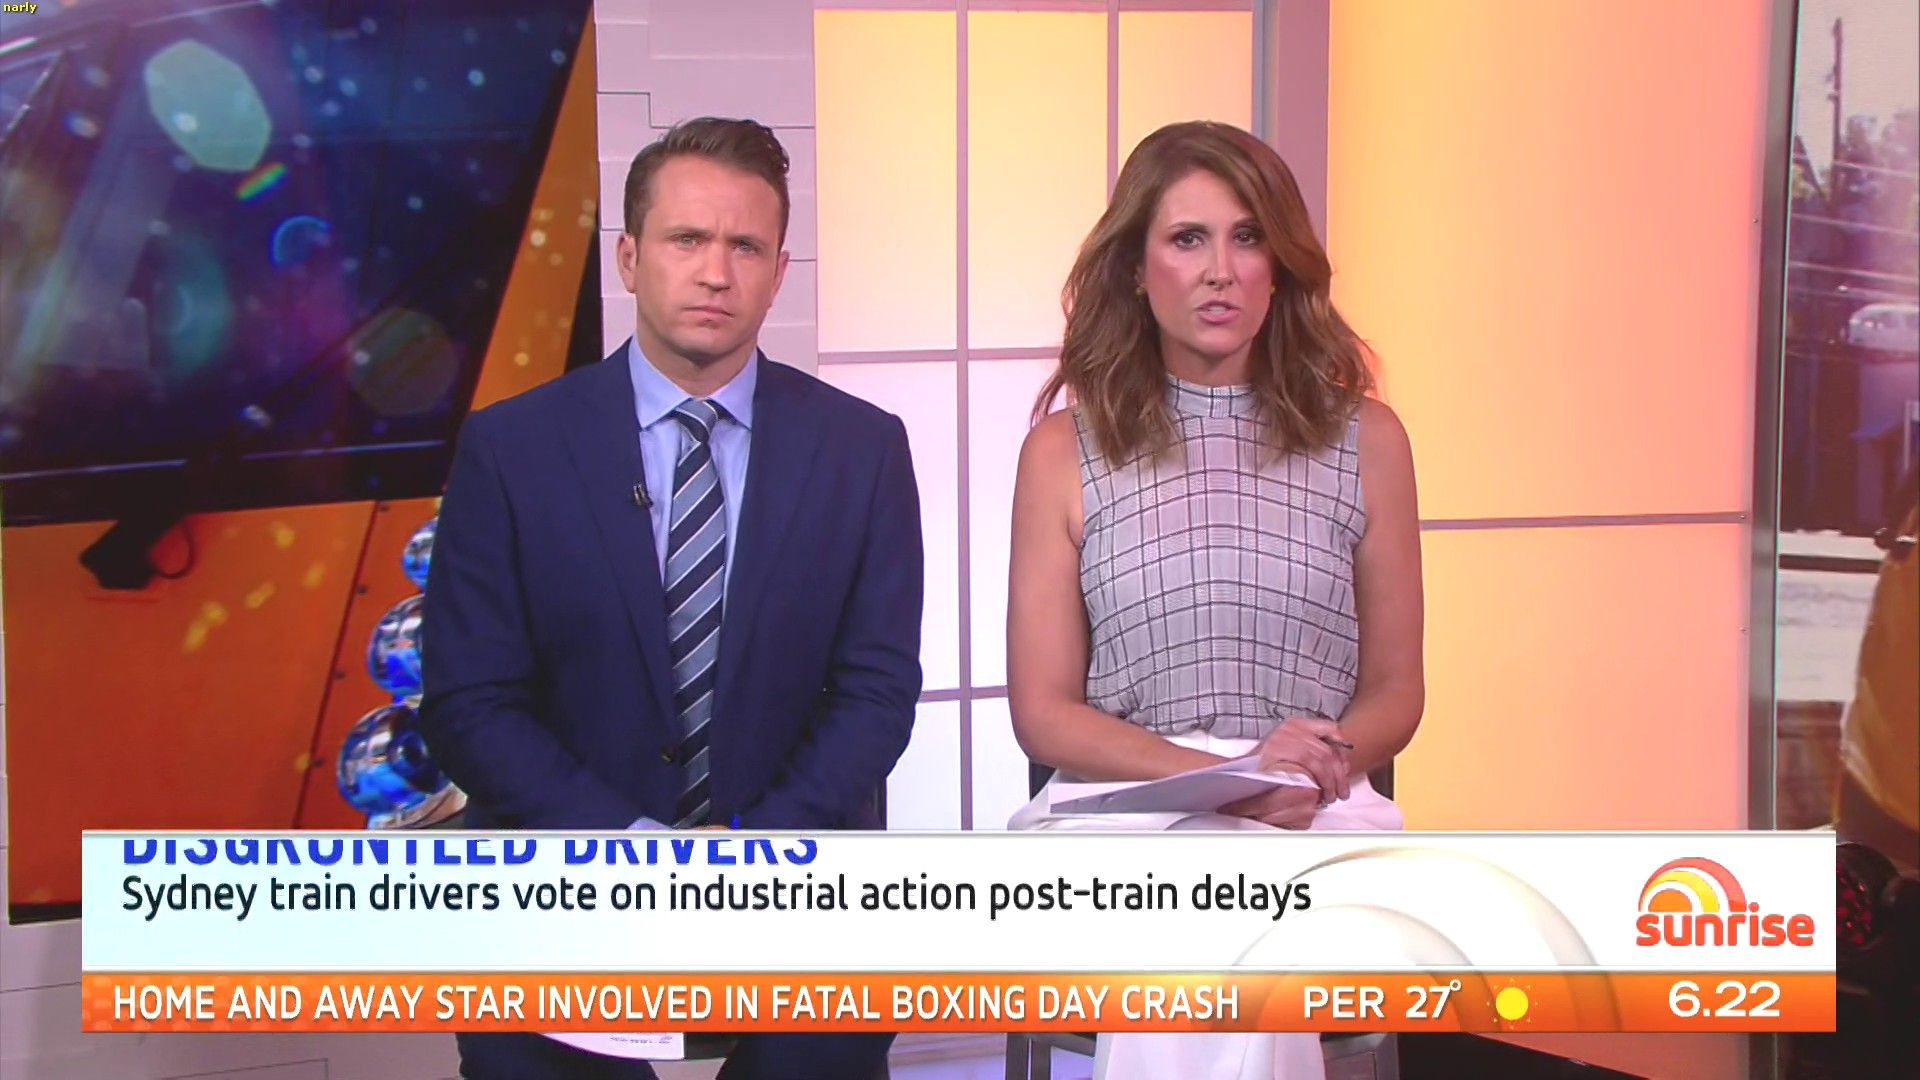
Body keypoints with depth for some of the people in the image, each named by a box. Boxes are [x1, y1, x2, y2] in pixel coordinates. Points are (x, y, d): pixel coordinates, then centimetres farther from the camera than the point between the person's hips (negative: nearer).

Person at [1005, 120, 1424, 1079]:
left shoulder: (1363, 438, 9)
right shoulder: (1065, 450, 6)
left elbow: (1394, 691, 13)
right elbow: (1044, 710, 3)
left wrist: (1312, 775, -10)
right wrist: (1227, 777, -12)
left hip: (1318, 818, 1)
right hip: (1119, 805, -1)